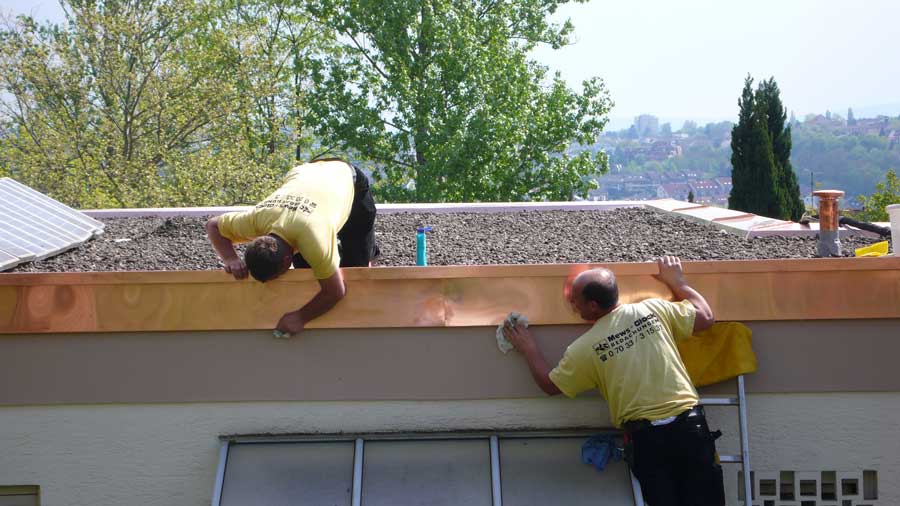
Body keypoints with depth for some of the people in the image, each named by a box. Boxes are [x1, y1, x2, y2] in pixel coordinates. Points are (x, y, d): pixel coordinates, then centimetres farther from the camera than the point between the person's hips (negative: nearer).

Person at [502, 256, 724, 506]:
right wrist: (677, 282, 26)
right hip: (690, 424, 2)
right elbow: (706, 317, 12)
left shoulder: (584, 349, -2)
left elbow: (550, 385, 11)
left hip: (645, 438, -2)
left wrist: (528, 349, 25)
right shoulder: (654, 310, 0)